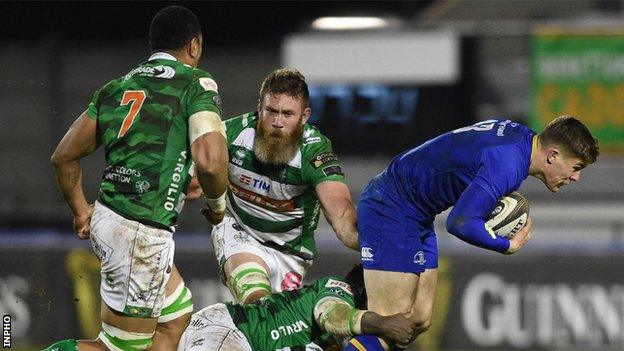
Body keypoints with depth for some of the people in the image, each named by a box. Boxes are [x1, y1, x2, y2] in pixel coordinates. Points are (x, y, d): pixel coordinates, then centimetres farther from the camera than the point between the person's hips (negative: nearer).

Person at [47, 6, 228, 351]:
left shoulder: (117, 87, 13)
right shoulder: (197, 84, -5)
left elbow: (64, 157, 16)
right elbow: (210, 163, -19)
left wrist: (81, 211, 31)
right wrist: (217, 202, 2)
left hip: (105, 219, 8)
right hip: (142, 233, -8)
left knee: (176, 315, 23)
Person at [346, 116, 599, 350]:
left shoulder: (520, 135, 3)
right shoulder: (508, 165, -28)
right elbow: (460, 224, -35)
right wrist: (508, 246, -18)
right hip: (391, 213, -10)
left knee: (419, 322, 7)